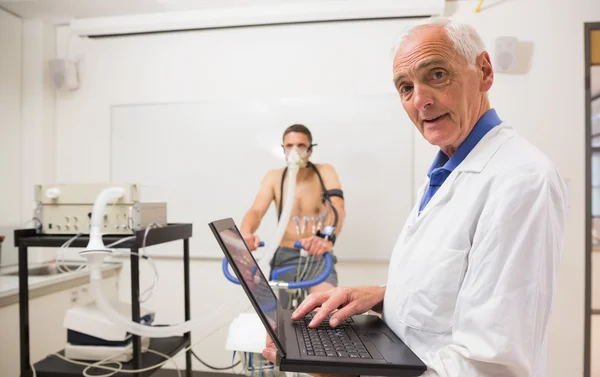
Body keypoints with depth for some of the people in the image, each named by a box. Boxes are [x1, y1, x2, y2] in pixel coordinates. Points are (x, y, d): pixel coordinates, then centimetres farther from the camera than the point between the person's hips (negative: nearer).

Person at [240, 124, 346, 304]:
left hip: (319, 257, -1)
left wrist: (328, 238, -43)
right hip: (285, 257, 2)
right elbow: (256, 211, -14)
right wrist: (245, 233, -38)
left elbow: (337, 209, -21)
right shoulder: (274, 177, 0)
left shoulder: (325, 172, -5)